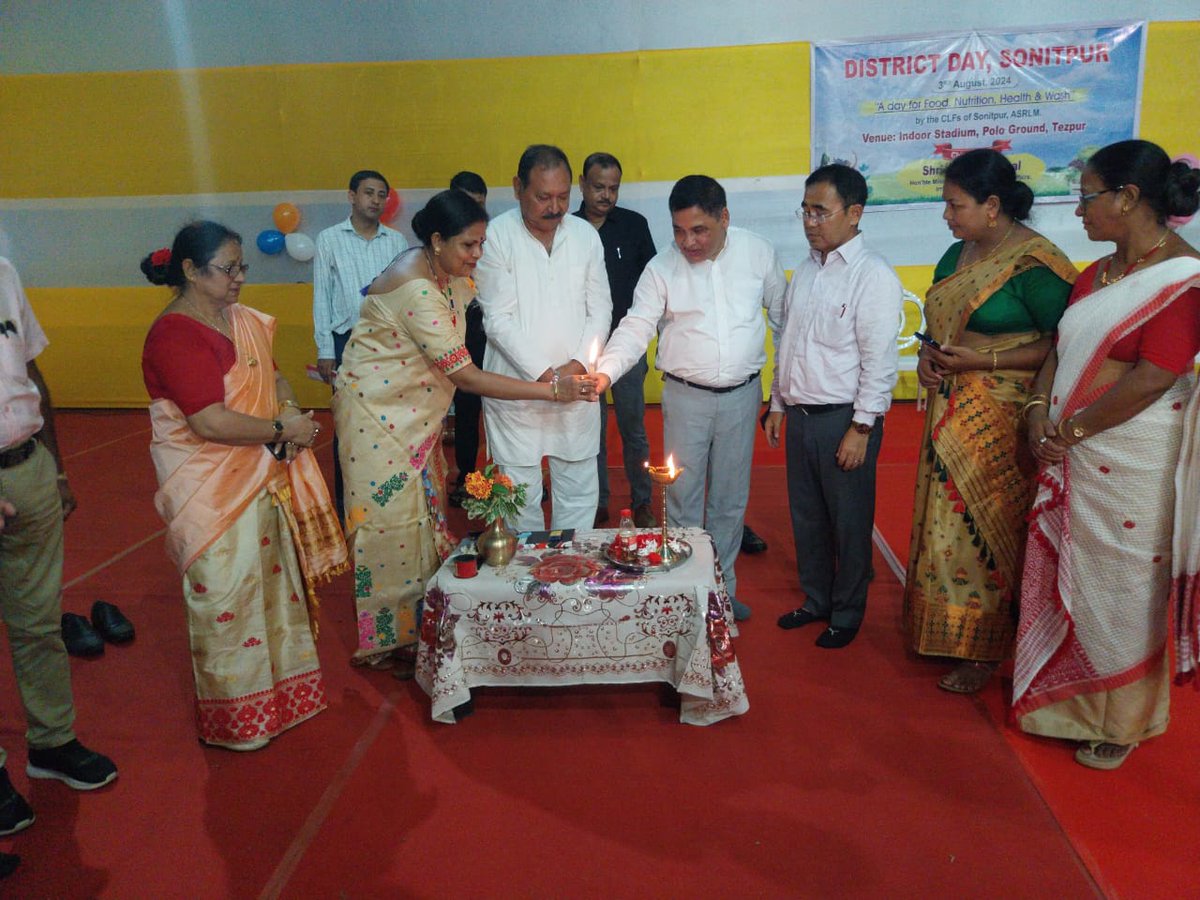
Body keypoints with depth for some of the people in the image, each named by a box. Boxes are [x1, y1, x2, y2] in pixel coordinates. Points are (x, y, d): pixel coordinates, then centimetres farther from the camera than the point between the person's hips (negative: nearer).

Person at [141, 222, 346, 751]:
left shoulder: (243, 321, 8)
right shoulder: (175, 334, -18)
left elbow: (274, 379, 17)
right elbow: (210, 422, -26)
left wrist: (289, 407, -5)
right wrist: (282, 429, -16)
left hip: (262, 479, 8)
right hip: (211, 492, -8)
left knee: (273, 583, 17)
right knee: (227, 599, 5)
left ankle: (278, 690, 37)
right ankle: (236, 718, 24)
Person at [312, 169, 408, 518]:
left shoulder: (397, 240, 7)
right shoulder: (330, 239, 2)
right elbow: (322, 297, 2)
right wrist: (325, 350, -2)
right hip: (348, 339, -1)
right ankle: (345, 497, 18)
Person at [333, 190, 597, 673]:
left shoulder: (449, 272, -2)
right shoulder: (414, 288, -29)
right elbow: (466, 376, -29)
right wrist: (551, 390, -28)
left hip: (414, 411, 9)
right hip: (377, 413, -8)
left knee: (424, 512, 12)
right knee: (392, 520, -1)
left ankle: (418, 622, 26)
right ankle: (389, 641, 15)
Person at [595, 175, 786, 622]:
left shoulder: (758, 252, -1)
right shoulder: (662, 267, -5)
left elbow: (783, 313, 8)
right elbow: (636, 328, -10)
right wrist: (605, 372, -27)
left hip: (742, 394, 1)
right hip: (686, 396, -1)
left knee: (730, 499, 11)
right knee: (683, 499, 5)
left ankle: (723, 588, 27)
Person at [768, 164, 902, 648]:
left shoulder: (873, 275, -12)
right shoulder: (805, 269, 10)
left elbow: (880, 360, -15)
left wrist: (861, 429, -16)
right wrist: (778, 404, 15)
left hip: (844, 420, -7)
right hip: (799, 415, 7)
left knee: (848, 524, 7)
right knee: (806, 516, 16)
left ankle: (847, 613, 26)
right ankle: (816, 599, 35)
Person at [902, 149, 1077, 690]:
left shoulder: (1035, 264, -14)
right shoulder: (958, 254, 10)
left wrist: (984, 360, -19)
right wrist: (928, 354, 0)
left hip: (1002, 423, -7)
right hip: (952, 414, 7)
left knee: (983, 527, 1)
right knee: (944, 522, 12)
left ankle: (983, 651, 17)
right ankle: (940, 633, 28)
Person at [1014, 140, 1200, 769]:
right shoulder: (1097, 274, 9)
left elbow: (1149, 381, -21)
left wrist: (1070, 430, -14)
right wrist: (1038, 410, -5)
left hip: (1131, 467, -7)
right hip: (1069, 457, 7)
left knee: (1120, 591, 7)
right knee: (1064, 578, 16)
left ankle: (1120, 723, 29)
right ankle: (1065, 700, 35)